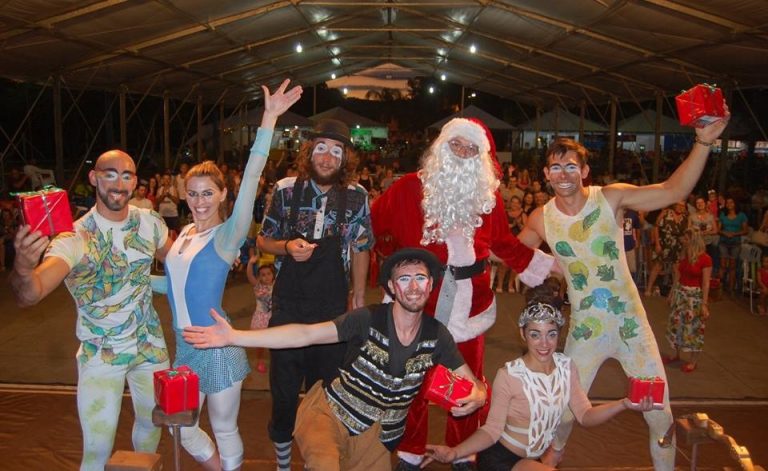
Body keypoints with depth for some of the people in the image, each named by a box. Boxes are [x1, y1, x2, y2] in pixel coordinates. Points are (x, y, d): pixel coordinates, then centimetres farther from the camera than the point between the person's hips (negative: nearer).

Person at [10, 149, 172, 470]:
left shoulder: (150, 222, -8)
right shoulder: (74, 238, -22)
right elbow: (29, 295, -36)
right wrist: (23, 267, -58)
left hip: (151, 345, 4)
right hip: (101, 356, -4)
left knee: (152, 422, 22)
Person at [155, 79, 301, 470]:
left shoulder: (227, 235, -14)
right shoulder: (185, 233, 5)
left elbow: (251, 177, -26)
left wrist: (269, 118, -33)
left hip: (218, 348, -6)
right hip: (185, 346, 7)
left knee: (224, 430, 10)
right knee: (181, 428, 18)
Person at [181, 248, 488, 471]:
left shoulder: (436, 335, -6)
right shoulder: (369, 320, -16)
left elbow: (473, 383, 2)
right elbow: (305, 334, -22)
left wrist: (476, 398, -24)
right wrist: (233, 336, -29)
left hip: (373, 435, 5)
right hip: (328, 414, -5)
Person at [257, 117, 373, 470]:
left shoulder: (357, 197, -3)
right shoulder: (286, 189, -5)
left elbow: (360, 250, 6)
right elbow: (263, 240, 4)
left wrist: (359, 299, 5)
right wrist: (287, 247, -16)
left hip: (333, 308, 0)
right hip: (287, 305, 0)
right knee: (284, 386, 10)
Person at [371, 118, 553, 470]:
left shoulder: (488, 194, 5)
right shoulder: (411, 187, -4)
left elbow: (505, 243, 11)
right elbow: (376, 221, 5)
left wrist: (550, 266, 9)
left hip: (469, 299, 3)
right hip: (420, 295, -2)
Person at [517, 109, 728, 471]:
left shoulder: (611, 198, -12)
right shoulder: (541, 220, -6)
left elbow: (674, 190, -19)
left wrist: (703, 143, -28)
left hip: (630, 322, -1)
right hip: (584, 329, 1)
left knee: (660, 412, 6)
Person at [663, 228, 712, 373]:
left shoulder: (705, 259, -16)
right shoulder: (684, 256, 3)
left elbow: (706, 283, -15)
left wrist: (704, 304, -16)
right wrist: (672, 293, 15)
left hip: (695, 296, -6)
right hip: (680, 293, 6)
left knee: (693, 328, 4)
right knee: (676, 324, 14)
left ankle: (692, 361, 18)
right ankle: (675, 354, 31)